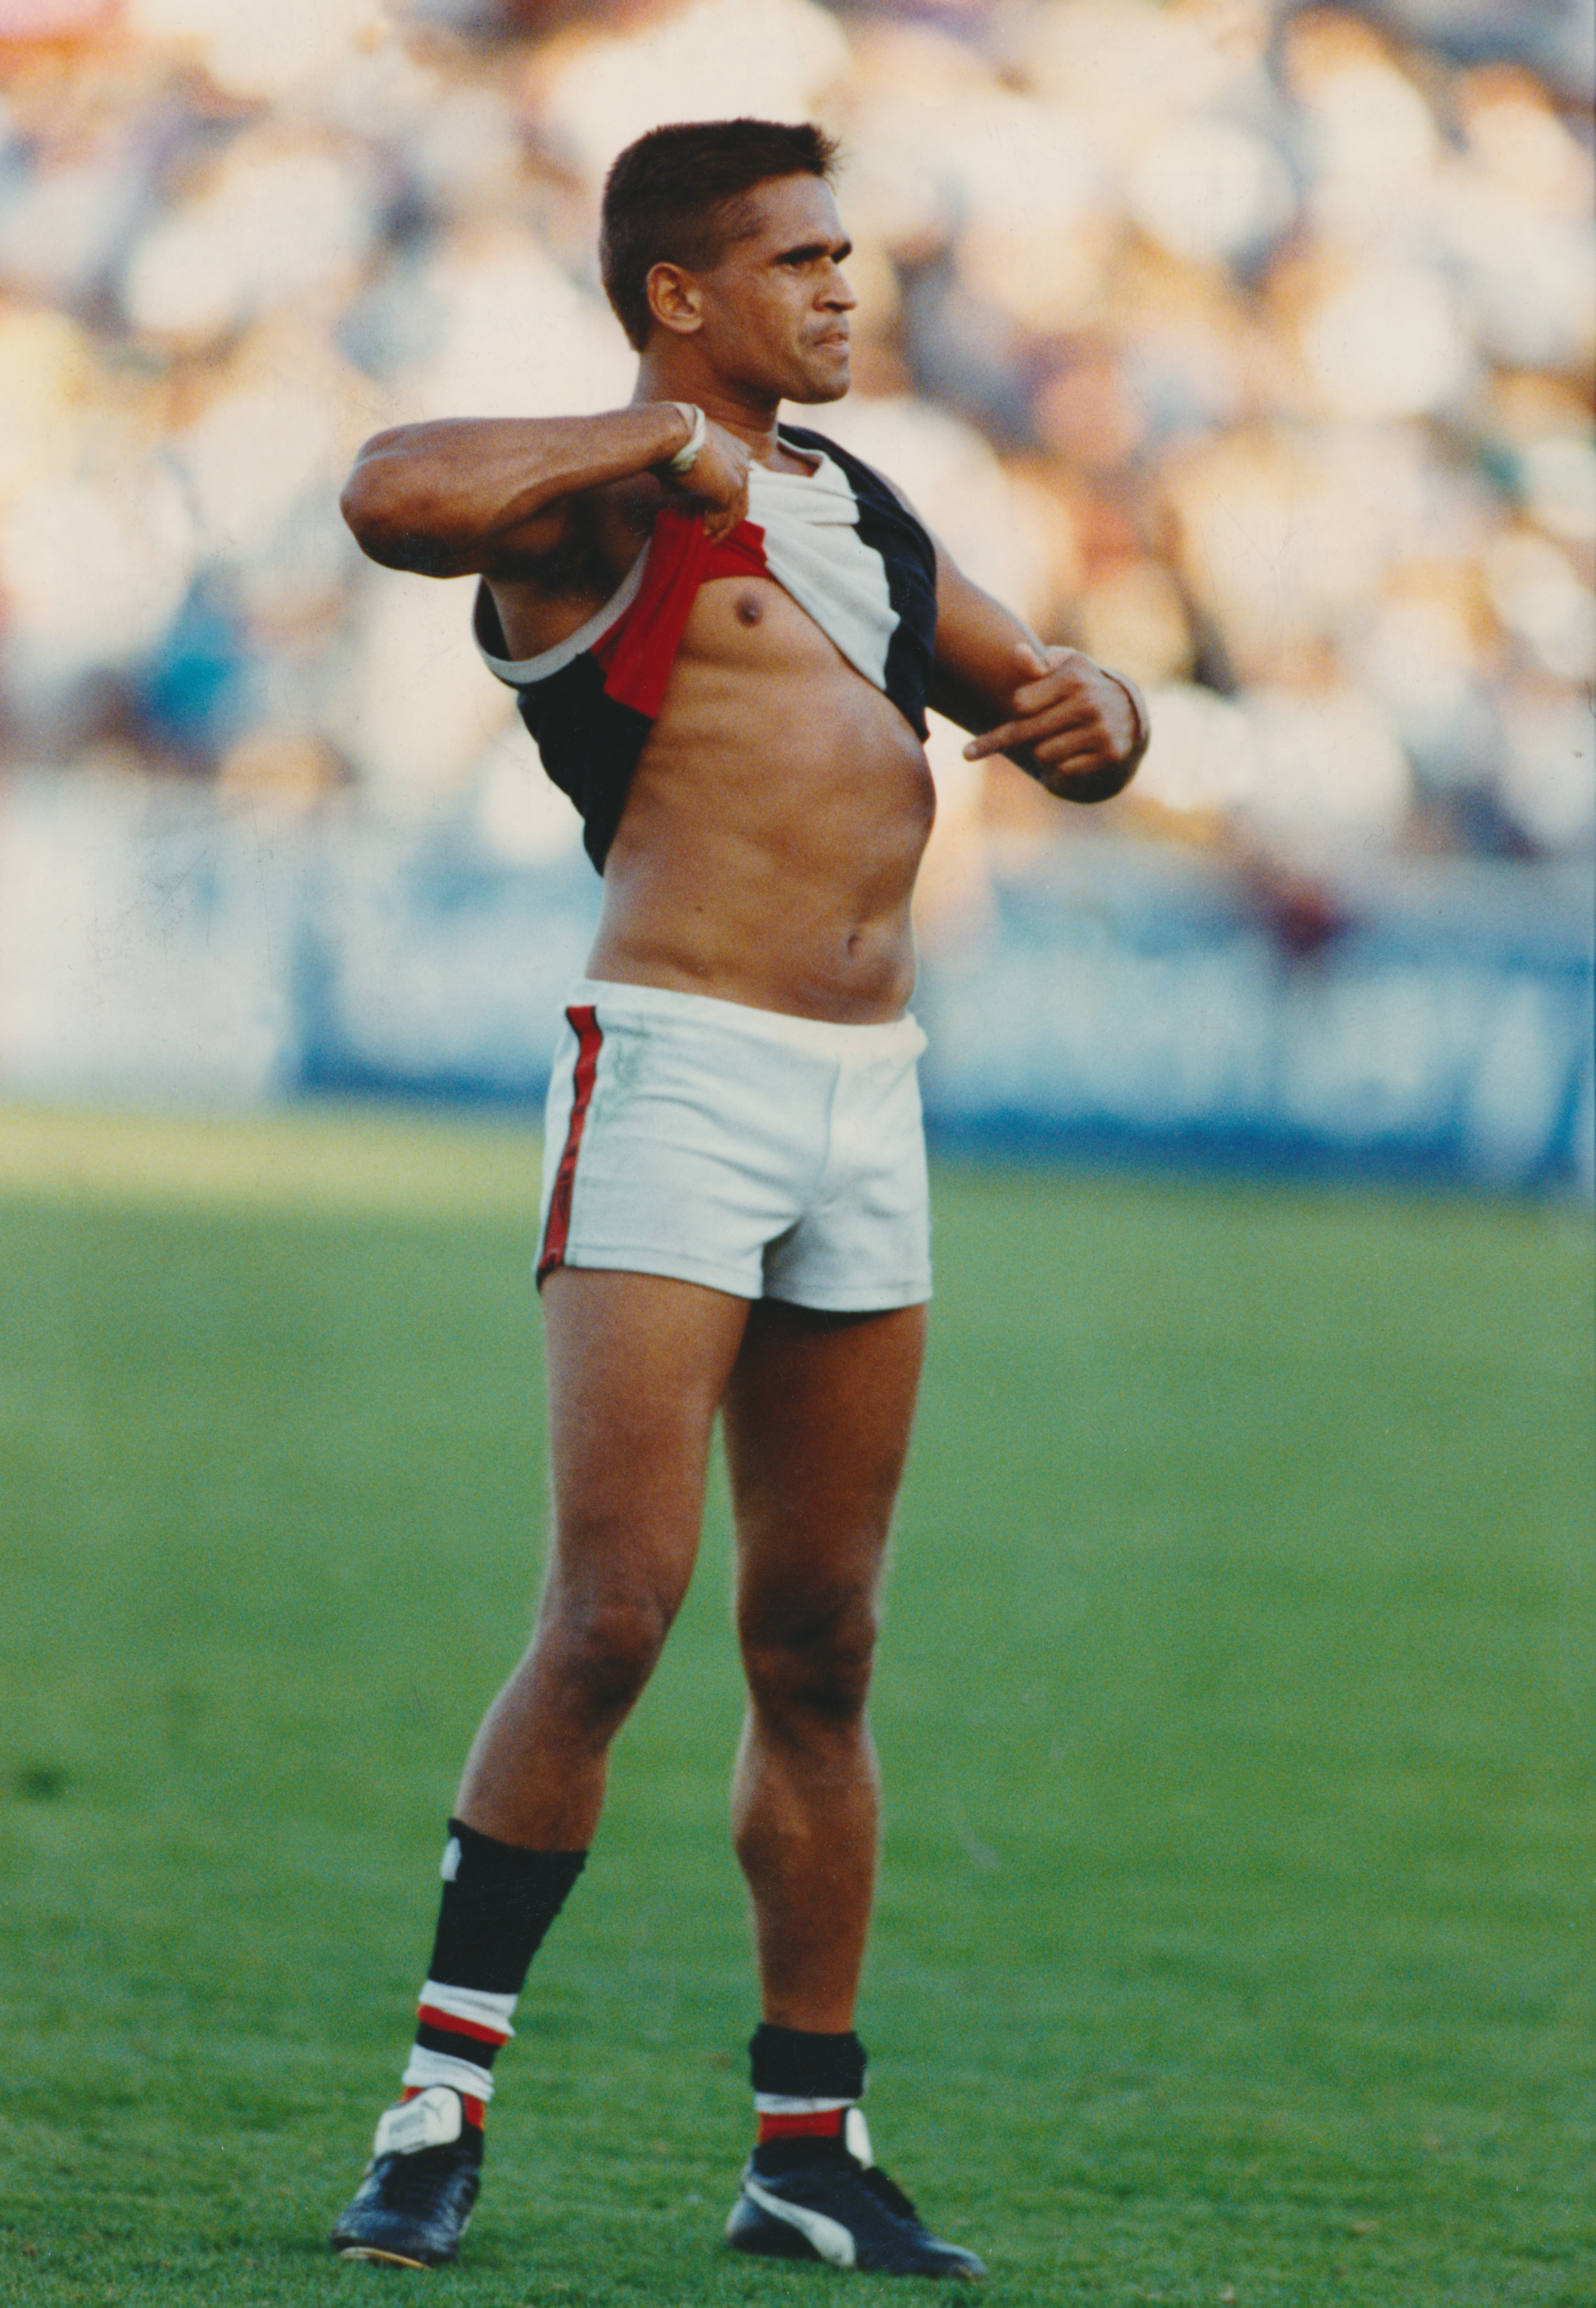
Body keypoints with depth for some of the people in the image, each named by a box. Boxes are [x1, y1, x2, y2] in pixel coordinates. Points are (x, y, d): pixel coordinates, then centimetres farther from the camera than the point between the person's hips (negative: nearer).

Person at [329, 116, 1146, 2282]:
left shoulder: (857, 511, 20)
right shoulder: (605, 501, -3)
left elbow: (1055, 713, 29)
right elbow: (396, 492, -26)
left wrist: (1089, 709, 6)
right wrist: (661, 437, -16)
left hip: (869, 1108, 7)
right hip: (678, 1071, -7)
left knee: (822, 1647, 9)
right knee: (614, 1612, -14)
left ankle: (812, 2145, 14)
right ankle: (443, 2101, -6)